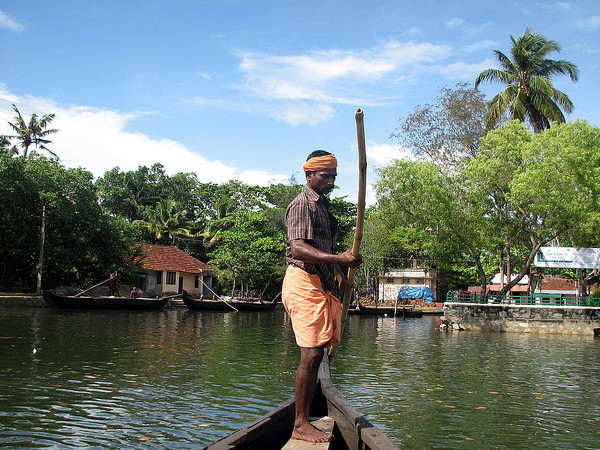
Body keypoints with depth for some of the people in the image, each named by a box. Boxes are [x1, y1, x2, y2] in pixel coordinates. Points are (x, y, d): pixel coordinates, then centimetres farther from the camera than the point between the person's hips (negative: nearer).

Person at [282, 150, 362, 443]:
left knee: (315, 355, 8)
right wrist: (339, 259, -33)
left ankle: (304, 421, 14)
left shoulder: (322, 206, 23)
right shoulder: (302, 204, -8)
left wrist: (339, 273, 18)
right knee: (310, 354, -12)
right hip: (303, 281, -10)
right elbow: (297, 248, -23)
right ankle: (300, 425, -4)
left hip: (321, 284, 10)